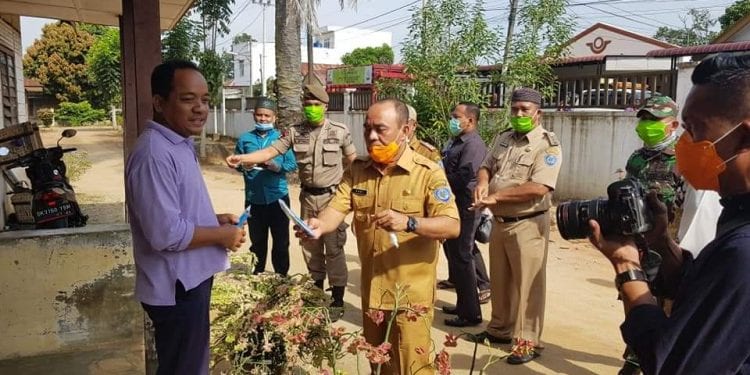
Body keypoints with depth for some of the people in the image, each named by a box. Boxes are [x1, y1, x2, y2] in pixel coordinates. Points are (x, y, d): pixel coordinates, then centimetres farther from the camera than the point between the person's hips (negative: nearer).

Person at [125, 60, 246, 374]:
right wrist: (223, 235, -15)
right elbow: (167, 235, -29)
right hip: (176, 287, -10)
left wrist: (216, 219, 5)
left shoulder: (180, 145, 9)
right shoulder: (155, 155, -25)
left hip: (190, 279, 10)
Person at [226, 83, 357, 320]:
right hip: (308, 198, 4)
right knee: (310, 247, 14)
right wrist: (241, 158, -21)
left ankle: (337, 300, 12)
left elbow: (353, 159, 6)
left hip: (332, 197, -3)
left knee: (334, 249, 0)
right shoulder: (295, 132, 0)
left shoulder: (340, 131, -5)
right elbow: (270, 151, -8)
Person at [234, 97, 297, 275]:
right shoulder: (245, 138, 3)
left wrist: (276, 166, -20)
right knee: (257, 242, 14)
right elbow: (237, 164, 5)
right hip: (254, 199, 1)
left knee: (281, 242, 8)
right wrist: (244, 166, -16)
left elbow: (292, 165, -2)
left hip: (278, 198, -1)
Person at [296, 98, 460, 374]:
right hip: (371, 291, 5)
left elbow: (452, 227, -20)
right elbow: (337, 209, -8)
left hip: (410, 295, -5)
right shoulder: (357, 171, 3)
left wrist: (408, 222, -37)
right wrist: (320, 224, -31)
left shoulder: (428, 173, -13)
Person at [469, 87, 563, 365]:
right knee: (499, 280, 17)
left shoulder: (547, 145, -12)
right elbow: (486, 166, 15)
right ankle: (500, 328, 33)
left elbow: (538, 188, -23)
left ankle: (528, 341, 13)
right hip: (499, 222, 7)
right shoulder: (503, 139, 9)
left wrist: (495, 196, -21)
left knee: (527, 284, 2)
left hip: (528, 225, -7)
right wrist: (482, 183, -9)